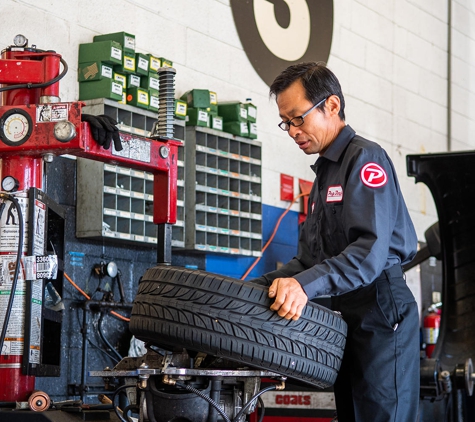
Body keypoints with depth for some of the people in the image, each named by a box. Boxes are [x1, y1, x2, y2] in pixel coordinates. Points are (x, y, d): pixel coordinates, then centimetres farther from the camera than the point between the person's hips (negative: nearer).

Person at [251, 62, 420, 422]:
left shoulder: (365, 158, -8)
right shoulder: (324, 172, 23)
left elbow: (371, 249, -23)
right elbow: (311, 259, 22)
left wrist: (307, 284, -33)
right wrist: (263, 285, 9)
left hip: (380, 314, -10)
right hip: (348, 317, 10)